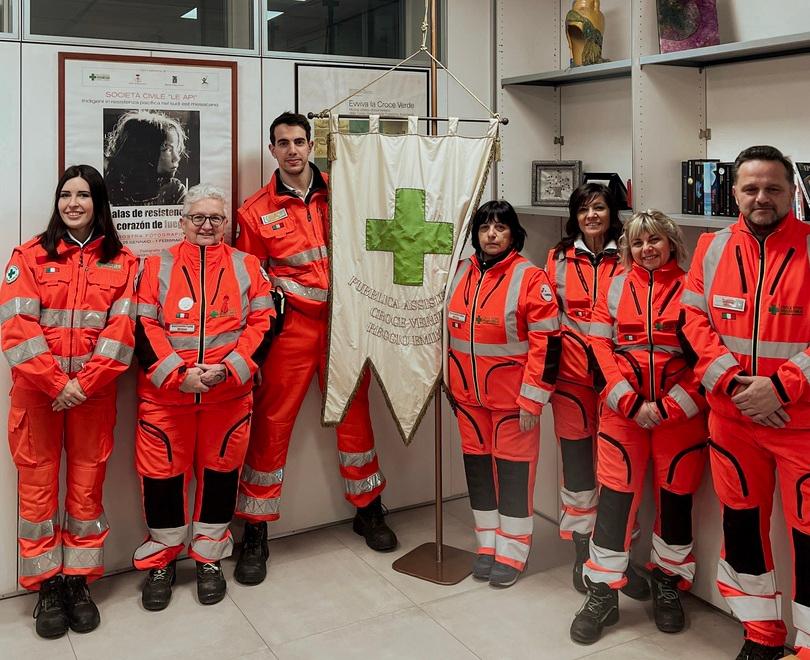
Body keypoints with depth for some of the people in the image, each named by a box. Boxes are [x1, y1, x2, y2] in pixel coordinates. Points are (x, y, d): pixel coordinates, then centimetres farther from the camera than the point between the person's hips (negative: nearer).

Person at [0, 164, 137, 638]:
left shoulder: (122, 262, 5)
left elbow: (122, 329, -3)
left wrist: (85, 384, -13)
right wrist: (56, 382, -15)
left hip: (94, 392, 1)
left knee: (88, 487, 6)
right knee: (39, 486, 4)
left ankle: (80, 581, 19)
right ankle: (47, 585, 17)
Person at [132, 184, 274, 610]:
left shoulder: (248, 267, 8)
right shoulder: (157, 267, 6)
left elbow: (262, 324, 0)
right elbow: (144, 328, -2)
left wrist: (228, 368, -13)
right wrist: (177, 373, -15)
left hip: (229, 395, 1)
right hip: (165, 395, 0)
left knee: (220, 472, 9)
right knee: (162, 475, 5)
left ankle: (209, 559, 26)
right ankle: (160, 562, 23)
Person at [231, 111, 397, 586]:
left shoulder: (339, 191, 5)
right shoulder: (257, 211, 1)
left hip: (343, 321, 2)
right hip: (292, 327, -2)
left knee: (355, 414, 12)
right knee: (272, 425, -1)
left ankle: (369, 511, 31)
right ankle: (256, 534, 12)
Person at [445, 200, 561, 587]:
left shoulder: (530, 278, -11)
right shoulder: (462, 273, 7)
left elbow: (546, 342, -14)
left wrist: (532, 400, -15)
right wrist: (452, 386, 16)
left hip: (512, 397, -5)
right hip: (469, 395, 6)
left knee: (513, 468, 4)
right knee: (478, 465, 13)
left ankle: (512, 552, 19)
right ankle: (487, 544, 29)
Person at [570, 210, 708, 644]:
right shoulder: (615, 288, 7)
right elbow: (600, 347, 1)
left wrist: (667, 407, -12)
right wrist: (632, 403, -9)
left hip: (680, 413, -1)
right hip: (622, 410, 1)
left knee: (676, 497, 9)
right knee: (614, 496, 1)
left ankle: (667, 585, 29)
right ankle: (603, 594, 12)